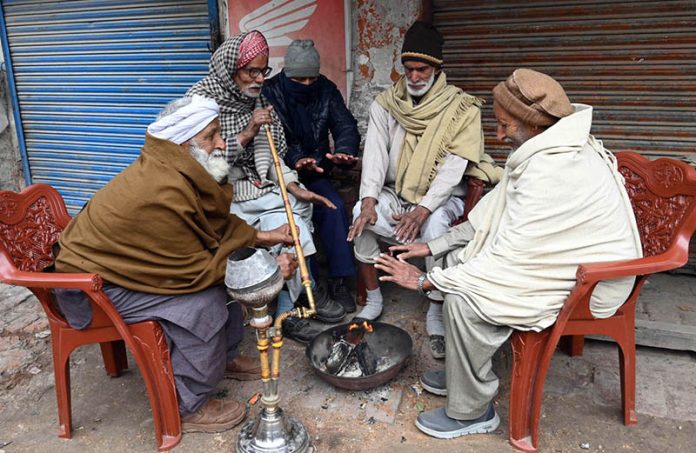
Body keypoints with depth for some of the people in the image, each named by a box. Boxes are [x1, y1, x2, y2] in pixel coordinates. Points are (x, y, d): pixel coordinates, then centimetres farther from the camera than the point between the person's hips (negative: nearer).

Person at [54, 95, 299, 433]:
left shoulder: (183, 171, -8)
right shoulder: (163, 194, -35)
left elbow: (218, 225, 7)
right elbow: (196, 271, -27)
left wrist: (262, 237, -5)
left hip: (130, 262, 9)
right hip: (95, 287, -9)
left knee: (226, 270, 4)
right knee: (203, 303, -23)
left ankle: (224, 355, 22)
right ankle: (189, 408, -4)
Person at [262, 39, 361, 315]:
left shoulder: (326, 90, 2)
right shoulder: (270, 93, -10)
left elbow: (346, 126, -7)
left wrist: (343, 152, -31)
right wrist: (295, 161, -41)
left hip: (315, 172, 3)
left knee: (334, 207, -23)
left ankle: (339, 281, -13)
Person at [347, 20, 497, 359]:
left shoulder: (462, 109, -9)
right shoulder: (385, 104, 1)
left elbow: (454, 166, -18)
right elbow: (375, 154, -9)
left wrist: (424, 209, -29)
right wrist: (369, 200, -25)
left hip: (440, 198, -3)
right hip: (394, 194, 3)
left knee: (435, 225, -35)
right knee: (361, 213, -26)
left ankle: (436, 313, -17)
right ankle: (373, 298, -8)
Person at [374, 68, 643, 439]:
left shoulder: (552, 174, -31)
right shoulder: (551, 149, 1)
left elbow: (508, 260, -28)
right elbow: (491, 216, 7)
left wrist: (425, 281, -20)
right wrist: (433, 246, 3)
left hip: (585, 284, -10)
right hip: (561, 254, 10)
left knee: (463, 297, -23)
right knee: (459, 258, 4)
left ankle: (470, 411, -1)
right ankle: (464, 371, 18)